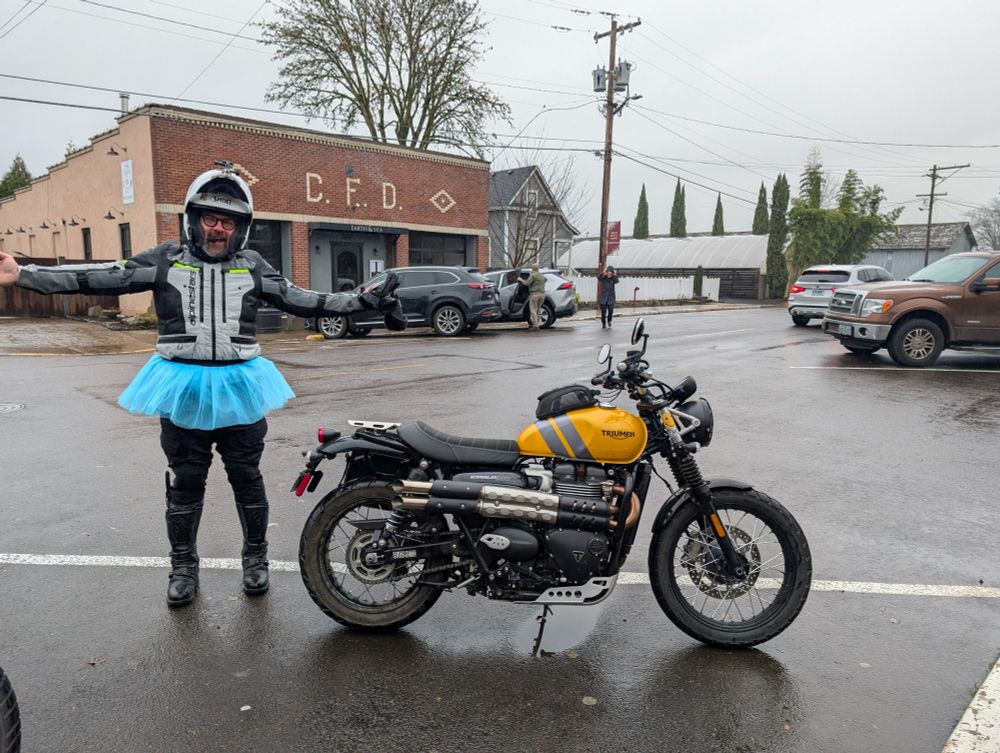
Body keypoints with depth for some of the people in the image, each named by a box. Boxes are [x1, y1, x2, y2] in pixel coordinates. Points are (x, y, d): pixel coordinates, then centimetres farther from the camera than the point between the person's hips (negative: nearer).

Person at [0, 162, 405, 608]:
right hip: (183, 387, 0)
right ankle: (183, 566, 27)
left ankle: (255, 557, 28)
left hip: (240, 385, 0)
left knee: (246, 477, 10)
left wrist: (364, 300, -4)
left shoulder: (252, 266, 3)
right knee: (185, 481, 11)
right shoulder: (166, 260, 0)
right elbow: (100, 279, -2)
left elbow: (302, 301, 3)